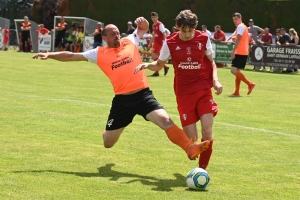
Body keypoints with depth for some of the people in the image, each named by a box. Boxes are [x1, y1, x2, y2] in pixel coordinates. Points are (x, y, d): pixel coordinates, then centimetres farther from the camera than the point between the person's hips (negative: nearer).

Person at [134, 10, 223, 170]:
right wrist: (146, 65, -12)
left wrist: (215, 80, -7)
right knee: (191, 139, -2)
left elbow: (211, 62, 10)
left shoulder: (203, 39, -3)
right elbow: (159, 64, 9)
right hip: (184, 93, 0)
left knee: (207, 131, -15)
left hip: (203, 90, 0)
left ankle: (202, 168, 4)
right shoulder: (170, 43, -4)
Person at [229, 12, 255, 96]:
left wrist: (233, 51, -27)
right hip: (244, 53, 10)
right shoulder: (244, 27, 21)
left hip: (240, 53, -10)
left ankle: (250, 84, -13)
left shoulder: (240, 27, -10)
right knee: (237, 71, 11)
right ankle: (236, 92, 11)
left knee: (234, 70, -15)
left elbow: (238, 39, -21)